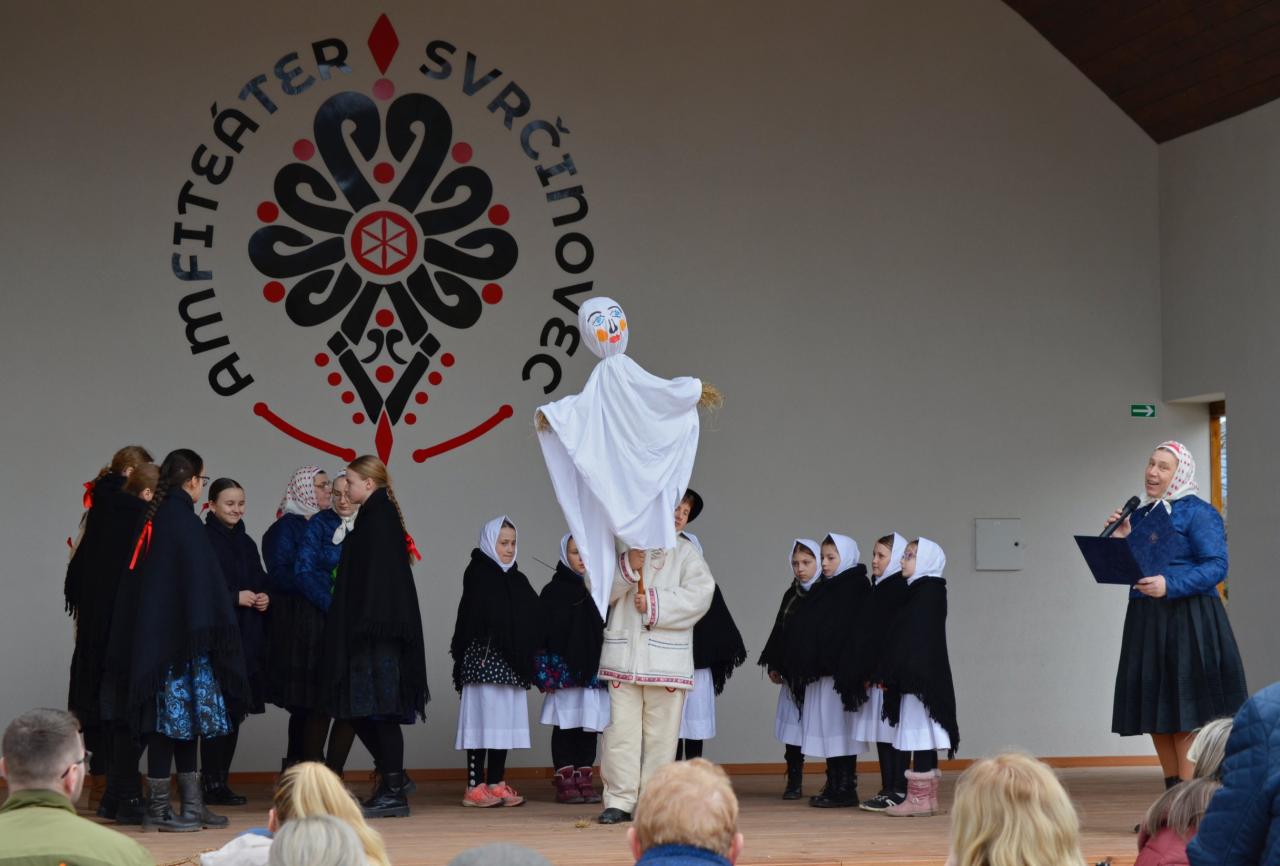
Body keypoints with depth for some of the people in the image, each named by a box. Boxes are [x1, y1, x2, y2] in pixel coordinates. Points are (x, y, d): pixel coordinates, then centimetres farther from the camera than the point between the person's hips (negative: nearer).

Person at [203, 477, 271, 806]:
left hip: (247, 637, 7)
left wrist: (264, 598, 3)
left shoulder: (246, 543, 17)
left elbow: (260, 582, 23)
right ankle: (211, 783, -5)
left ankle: (220, 781, 12)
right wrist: (236, 597, -15)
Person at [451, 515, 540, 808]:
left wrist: (527, 657, 6)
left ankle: (496, 783, 12)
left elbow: (530, 622, 16)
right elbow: (471, 616, -13)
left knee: (506, 719, 7)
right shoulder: (478, 574, -3)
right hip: (484, 657, -7)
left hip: (511, 662, 7)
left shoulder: (518, 579, 17)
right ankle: (475, 786, -4)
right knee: (483, 716, -6)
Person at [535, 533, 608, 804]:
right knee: (565, 725, -1)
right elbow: (544, 632, -2)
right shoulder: (553, 591, 2)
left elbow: (608, 627, 13)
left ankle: (584, 779, 10)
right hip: (564, 668, -3)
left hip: (593, 668, 3)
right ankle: (565, 781, 2)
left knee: (590, 723, 5)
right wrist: (546, 672, -11)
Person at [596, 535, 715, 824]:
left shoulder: (684, 551, 4)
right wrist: (627, 567, -14)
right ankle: (619, 800, 4)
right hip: (624, 657, 1)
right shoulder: (621, 550, 11)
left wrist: (656, 604, -14)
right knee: (621, 730, -1)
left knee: (661, 734, 3)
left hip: (666, 657, -1)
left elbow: (700, 593, -8)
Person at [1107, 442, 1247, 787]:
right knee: (1154, 712, 9)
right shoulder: (1140, 515, 16)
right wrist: (1121, 540, 0)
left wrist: (1169, 585, -25)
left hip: (1188, 625, -8)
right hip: (1145, 624, 8)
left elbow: (1216, 566, -14)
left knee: (1186, 714, -9)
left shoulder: (1198, 513, -6)